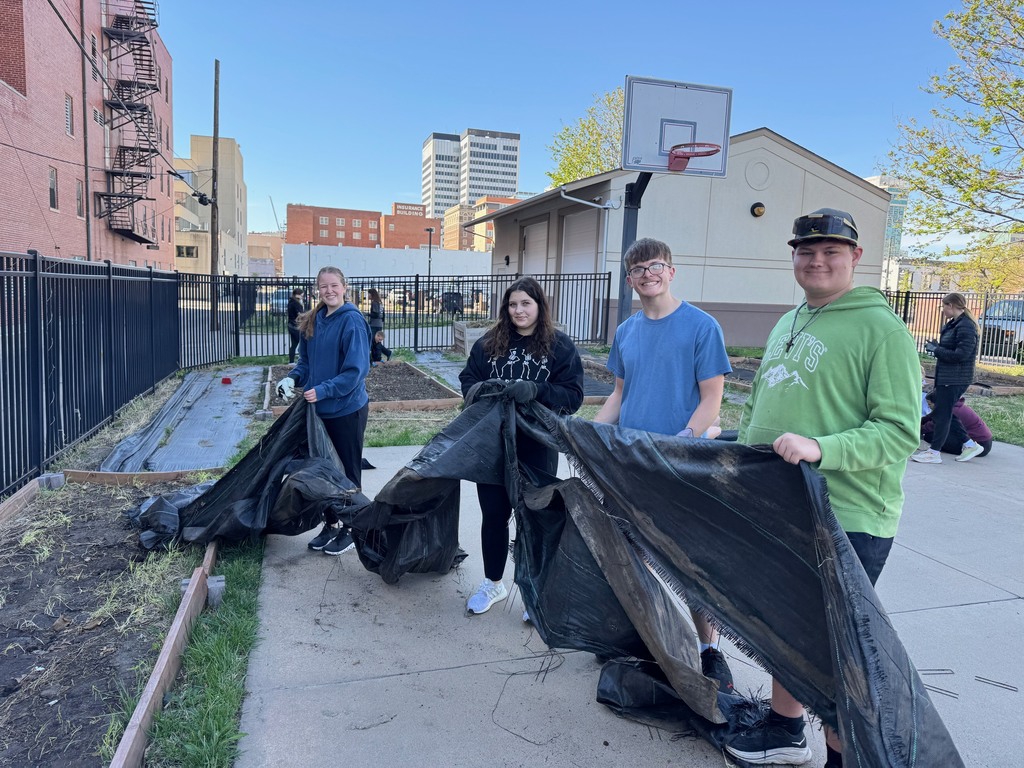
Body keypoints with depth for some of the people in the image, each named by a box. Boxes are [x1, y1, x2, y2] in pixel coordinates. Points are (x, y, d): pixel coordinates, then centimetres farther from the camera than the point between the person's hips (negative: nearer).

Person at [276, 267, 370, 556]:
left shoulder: (352, 320, -15)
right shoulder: (313, 320, 6)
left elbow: (357, 369, -19)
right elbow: (306, 360, 15)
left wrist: (323, 390, -22)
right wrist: (293, 378, -4)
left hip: (347, 409, -6)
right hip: (320, 410, 7)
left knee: (347, 470, 7)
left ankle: (349, 529, 22)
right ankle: (330, 524, 31)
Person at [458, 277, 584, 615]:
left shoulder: (560, 346, -5)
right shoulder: (488, 343, 4)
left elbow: (573, 396, -10)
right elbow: (467, 379, 8)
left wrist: (535, 390, -26)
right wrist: (476, 390, -15)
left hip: (537, 449, -3)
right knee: (494, 515, 14)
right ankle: (493, 583, 34)